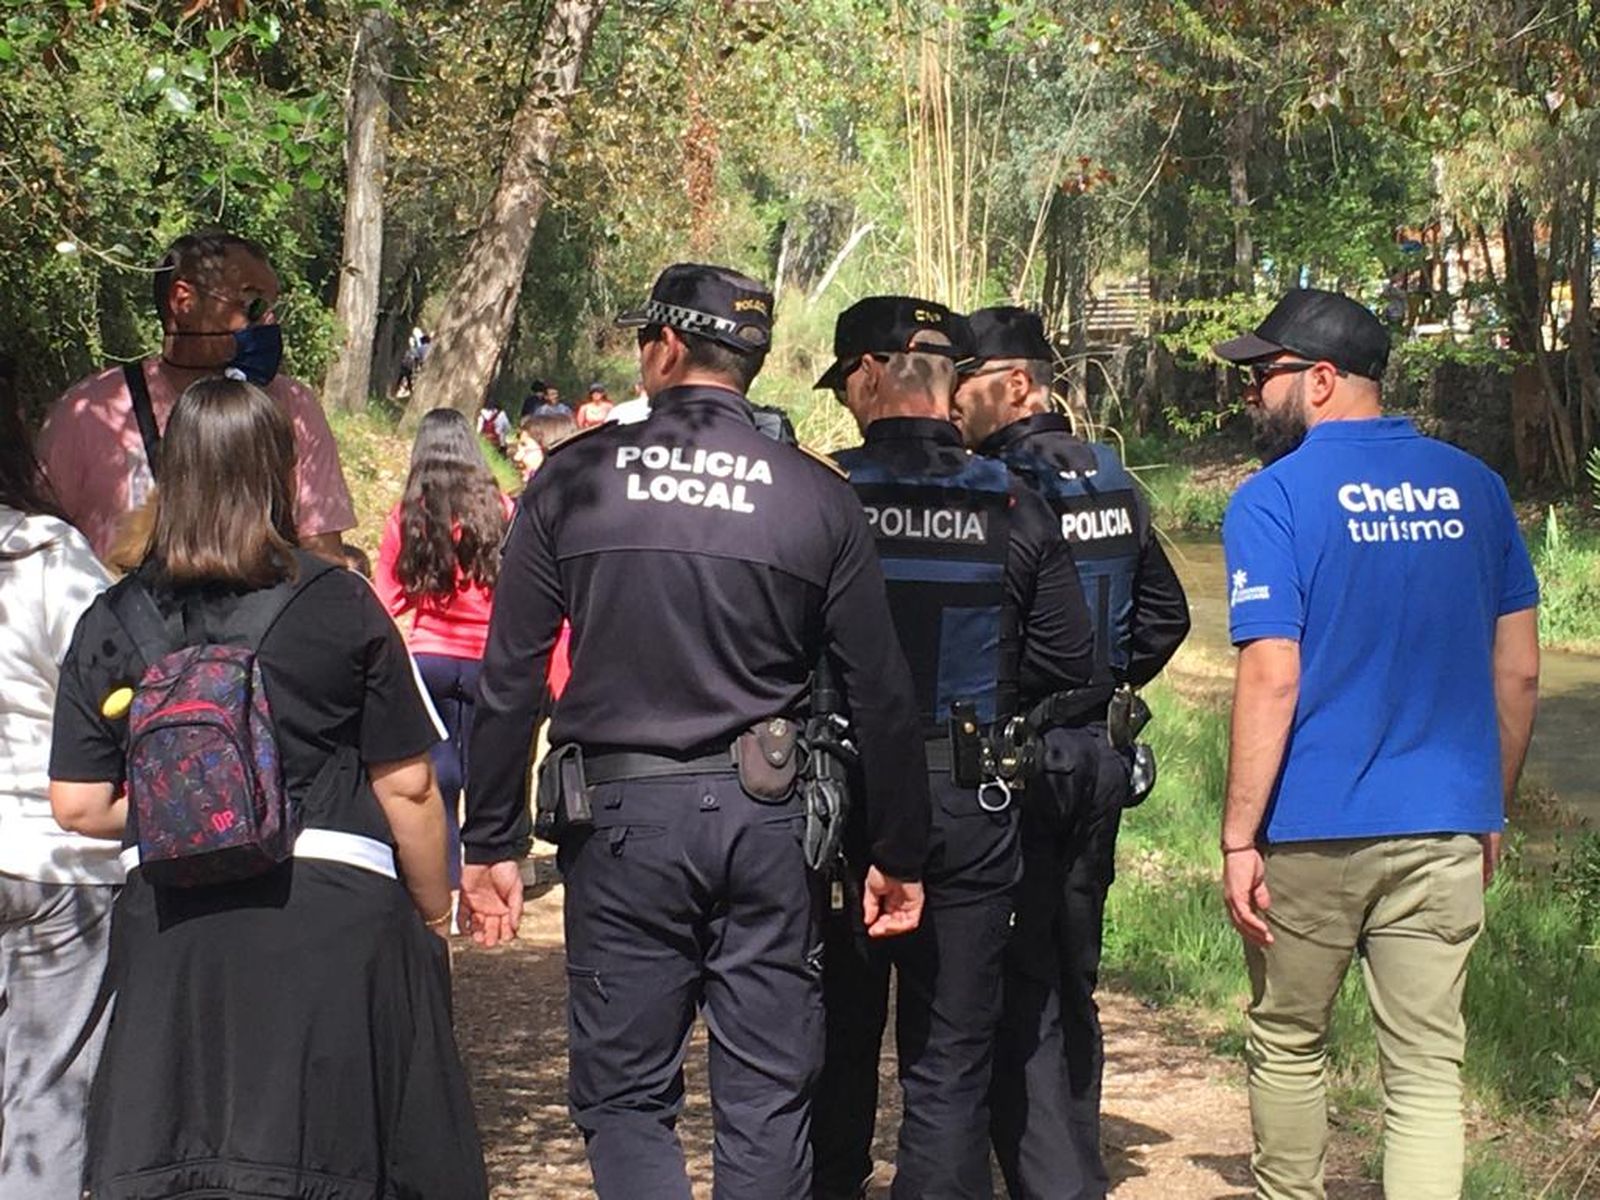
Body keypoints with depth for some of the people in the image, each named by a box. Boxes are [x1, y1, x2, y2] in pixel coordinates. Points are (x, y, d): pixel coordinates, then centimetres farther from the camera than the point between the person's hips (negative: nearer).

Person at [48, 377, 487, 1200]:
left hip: (171, 924, 2)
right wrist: (433, 917, 12)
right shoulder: (338, 606, -3)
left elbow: (77, 806, 3)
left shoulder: (111, 623, 4)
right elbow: (407, 789, -1)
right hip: (332, 913, -2)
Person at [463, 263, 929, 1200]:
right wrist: (899, 857, 10)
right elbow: (881, 694, 2)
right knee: (767, 1098, 10)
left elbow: (510, 680, -1)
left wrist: (493, 843, 6)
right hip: (767, 818, 1)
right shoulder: (817, 496, 1)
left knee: (623, 1093, 9)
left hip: (622, 815, -1)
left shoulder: (576, 479, -1)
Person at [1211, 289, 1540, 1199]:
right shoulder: (1472, 485, 6)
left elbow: (1272, 679, -15)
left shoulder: (1275, 498, -8)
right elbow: (1520, 669, 9)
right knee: (1428, 1068, 5)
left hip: (1313, 830, -3)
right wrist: (1492, 809, 19)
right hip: (1446, 830, 3)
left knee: (1288, 1045, 15)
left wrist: (1240, 838, -10)